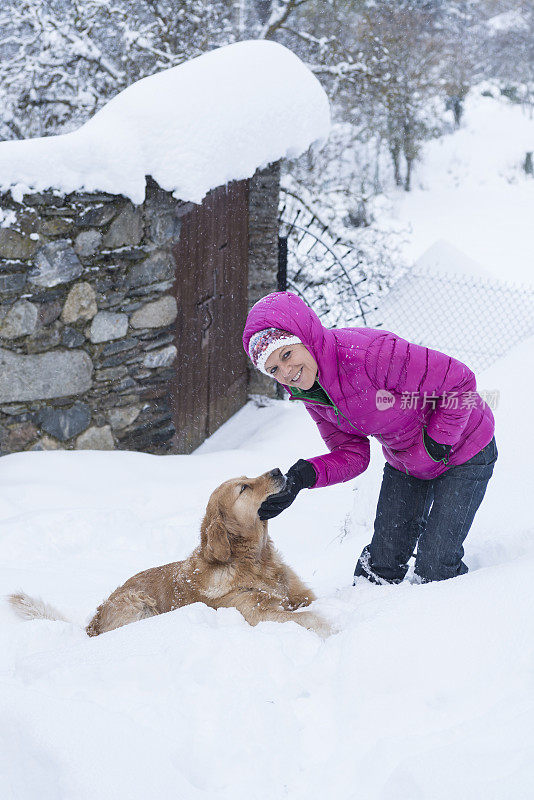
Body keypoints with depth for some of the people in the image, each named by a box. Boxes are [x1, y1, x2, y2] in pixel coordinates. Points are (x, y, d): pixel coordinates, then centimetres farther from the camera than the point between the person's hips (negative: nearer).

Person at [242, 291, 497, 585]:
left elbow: (460, 379, -29)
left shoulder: (367, 353, -38)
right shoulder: (309, 391, -12)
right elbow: (352, 456, -9)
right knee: (383, 560, 9)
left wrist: (438, 439, -23)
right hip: (403, 460, 6)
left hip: (463, 450, -6)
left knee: (435, 566, -5)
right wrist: (303, 476, -27)